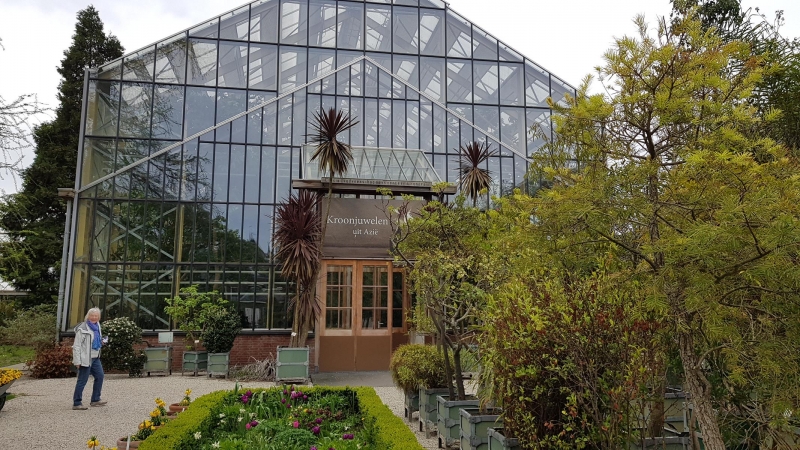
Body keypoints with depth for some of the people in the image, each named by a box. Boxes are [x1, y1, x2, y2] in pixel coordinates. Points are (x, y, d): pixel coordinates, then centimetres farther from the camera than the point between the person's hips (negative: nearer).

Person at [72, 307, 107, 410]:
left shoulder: (97, 326, 10)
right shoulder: (82, 328, -15)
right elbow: (76, 346, -15)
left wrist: (102, 342, 5)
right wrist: (77, 361, -19)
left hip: (95, 357, 9)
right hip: (86, 358, -8)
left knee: (100, 376, 12)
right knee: (82, 380, -3)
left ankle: (95, 400, 22)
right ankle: (76, 403, 7)